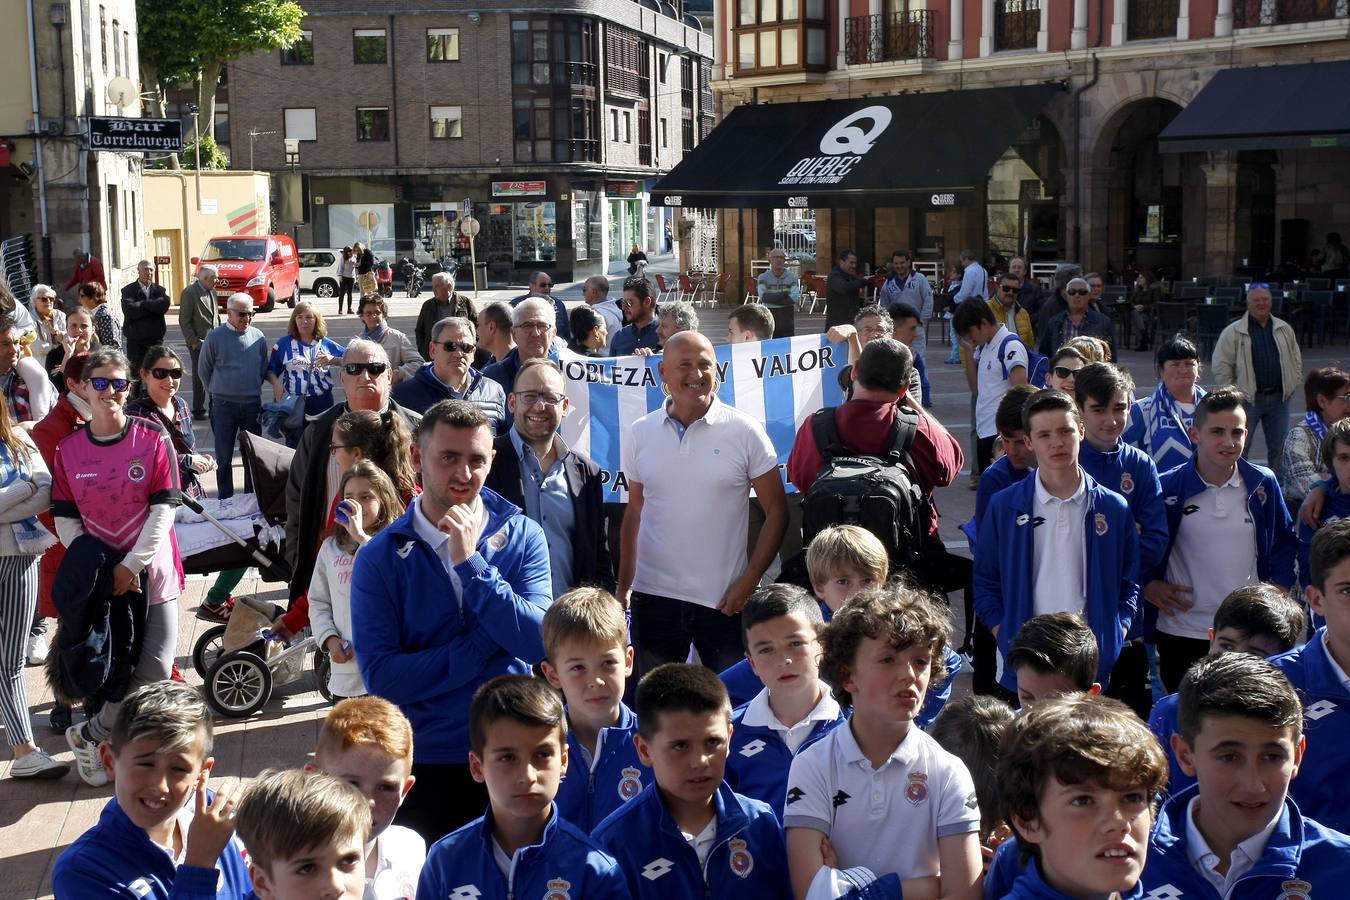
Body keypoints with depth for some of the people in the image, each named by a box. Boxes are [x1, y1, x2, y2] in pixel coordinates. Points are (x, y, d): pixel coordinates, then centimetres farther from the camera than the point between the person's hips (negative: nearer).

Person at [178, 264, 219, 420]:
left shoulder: (212, 292, 14)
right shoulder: (189, 293, -9)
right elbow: (184, 320, -11)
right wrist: (193, 341, -14)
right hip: (199, 343, -7)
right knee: (199, 377, -1)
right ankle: (198, 410, 6)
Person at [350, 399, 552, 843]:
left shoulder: (522, 536, -4)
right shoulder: (380, 558, -7)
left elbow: (540, 643, -16)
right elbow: (381, 677, -17)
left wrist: (470, 563, -21)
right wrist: (484, 645, -17)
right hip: (422, 763, -1)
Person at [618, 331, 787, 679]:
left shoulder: (746, 432, -4)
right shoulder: (641, 433, 5)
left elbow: (776, 511, -2)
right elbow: (634, 514, 11)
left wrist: (748, 582, -10)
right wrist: (623, 587, 5)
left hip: (724, 600, -2)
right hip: (653, 596, 2)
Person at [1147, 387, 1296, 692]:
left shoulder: (1263, 484, 0)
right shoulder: (1168, 488, -8)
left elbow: (1285, 541, 14)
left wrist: (1279, 589, 5)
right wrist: (1148, 583, -5)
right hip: (1182, 633, -2)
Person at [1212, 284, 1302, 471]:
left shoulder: (1285, 329, 11)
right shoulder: (1233, 332, -4)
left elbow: (1296, 359, 18)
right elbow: (1221, 366, -5)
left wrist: (1292, 384, 7)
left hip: (1279, 399, 4)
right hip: (1247, 399, -4)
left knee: (1279, 448, 11)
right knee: (1239, 448, 1)